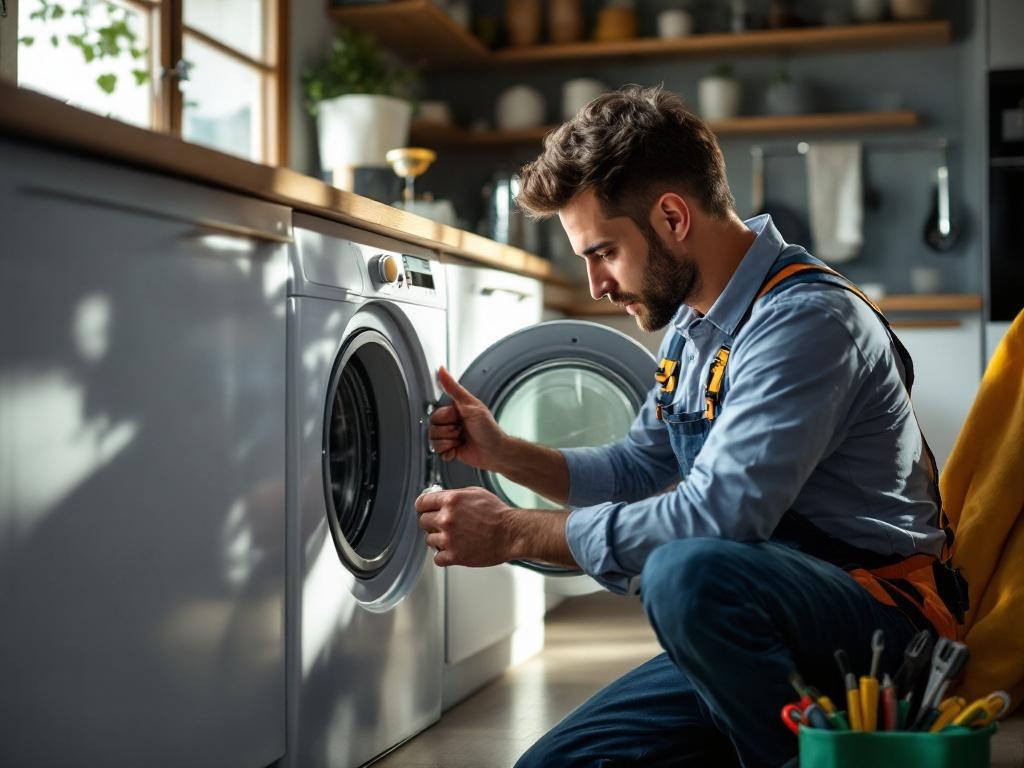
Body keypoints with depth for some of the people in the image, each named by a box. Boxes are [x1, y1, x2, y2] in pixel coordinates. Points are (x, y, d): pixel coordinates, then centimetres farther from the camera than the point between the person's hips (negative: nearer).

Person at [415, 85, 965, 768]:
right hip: (755, 629, 8)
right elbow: (639, 469, 21)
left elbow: (714, 517, -28)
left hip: (881, 612, -8)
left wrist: (514, 533, -20)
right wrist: (503, 452, 7)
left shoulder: (806, 319, -21)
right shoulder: (692, 323, 9)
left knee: (689, 572, -38)